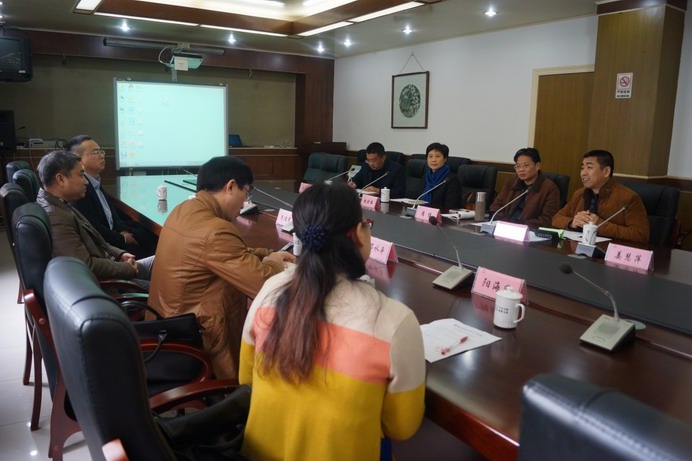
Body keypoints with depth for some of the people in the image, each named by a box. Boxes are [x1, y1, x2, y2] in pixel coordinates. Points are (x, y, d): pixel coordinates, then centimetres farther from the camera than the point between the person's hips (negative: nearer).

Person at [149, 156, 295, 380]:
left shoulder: (184, 210, 2)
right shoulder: (215, 231, -28)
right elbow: (265, 285, -27)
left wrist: (267, 254, 5)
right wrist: (271, 262, -7)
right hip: (190, 337, -9)